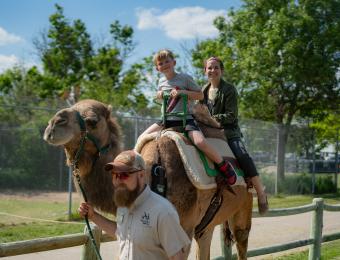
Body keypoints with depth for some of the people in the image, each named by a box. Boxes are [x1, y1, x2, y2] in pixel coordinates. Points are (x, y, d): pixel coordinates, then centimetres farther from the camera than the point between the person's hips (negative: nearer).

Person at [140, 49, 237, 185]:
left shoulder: (185, 78, -4)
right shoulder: (161, 82, 12)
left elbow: (200, 95, -3)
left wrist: (183, 92, -17)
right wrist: (159, 95, 6)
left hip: (186, 119, -6)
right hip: (167, 120, 6)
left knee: (200, 142, -29)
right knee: (143, 137, -6)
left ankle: (224, 166, -10)